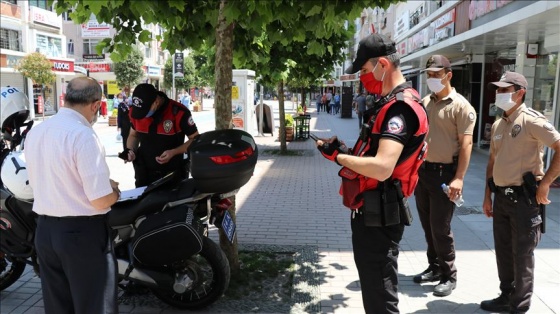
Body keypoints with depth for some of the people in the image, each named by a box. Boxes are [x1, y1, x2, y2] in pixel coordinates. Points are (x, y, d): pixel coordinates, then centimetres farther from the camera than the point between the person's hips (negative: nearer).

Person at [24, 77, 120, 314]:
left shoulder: (34, 132, 5)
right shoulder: (83, 136, -20)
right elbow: (101, 200, -22)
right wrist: (114, 192, 0)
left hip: (44, 230, 8)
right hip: (82, 232, -7)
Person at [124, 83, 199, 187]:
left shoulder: (178, 112, -20)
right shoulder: (135, 111, -5)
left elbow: (195, 139, -10)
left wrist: (173, 152, -24)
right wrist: (130, 150, -8)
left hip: (172, 174, -4)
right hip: (144, 174, 4)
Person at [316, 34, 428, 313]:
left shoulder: (400, 108, -20)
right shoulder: (391, 104, 14)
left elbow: (382, 168, -32)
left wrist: (337, 156, -19)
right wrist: (343, 149, 3)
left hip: (377, 216, -10)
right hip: (370, 211, 11)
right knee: (374, 288, 25)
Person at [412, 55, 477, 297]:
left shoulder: (460, 106, -9)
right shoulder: (424, 103, 10)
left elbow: (466, 143, -14)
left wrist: (459, 178, -21)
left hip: (444, 173, -6)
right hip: (422, 170, 6)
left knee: (440, 227, -1)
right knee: (427, 224, 14)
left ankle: (449, 275, 16)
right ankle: (434, 267, 30)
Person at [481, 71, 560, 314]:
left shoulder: (531, 120, -12)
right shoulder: (497, 125, 12)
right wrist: (487, 196, 15)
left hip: (524, 197, -7)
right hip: (501, 196, 7)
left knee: (522, 254, 4)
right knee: (503, 251, 16)